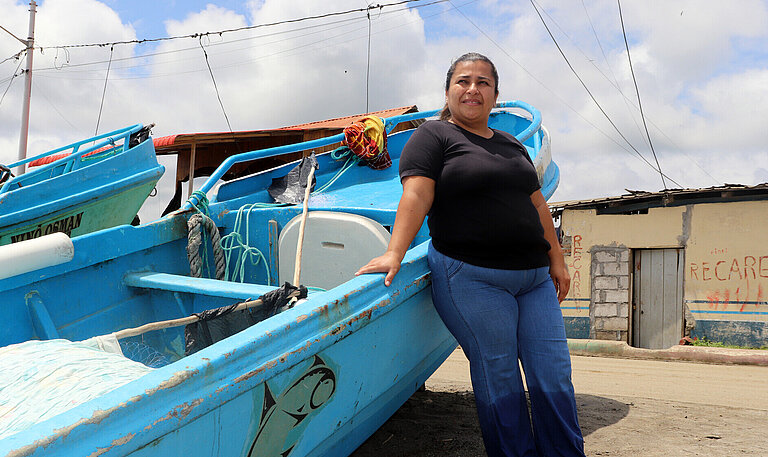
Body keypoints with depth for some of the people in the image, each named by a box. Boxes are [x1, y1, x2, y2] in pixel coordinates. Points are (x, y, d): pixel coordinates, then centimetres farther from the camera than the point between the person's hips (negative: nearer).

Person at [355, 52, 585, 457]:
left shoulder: (512, 146, 22)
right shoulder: (434, 136, 2)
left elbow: (537, 205, 23)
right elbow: (416, 195, -12)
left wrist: (557, 260, 19)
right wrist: (395, 252, -24)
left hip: (535, 277, 6)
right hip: (472, 278, -6)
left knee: (555, 379, 4)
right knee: (499, 382, -3)